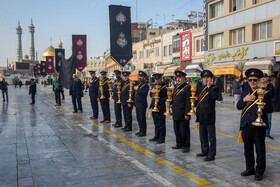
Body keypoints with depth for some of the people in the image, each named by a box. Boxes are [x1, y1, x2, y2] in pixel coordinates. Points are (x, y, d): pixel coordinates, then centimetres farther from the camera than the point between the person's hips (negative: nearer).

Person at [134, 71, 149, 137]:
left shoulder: (146, 85, -10)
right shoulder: (139, 84, 17)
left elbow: (144, 93, -26)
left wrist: (137, 89, -18)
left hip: (142, 105, -9)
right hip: (137, 104, 9)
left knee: (142, 118, -4)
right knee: (138, 118, 13)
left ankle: (143, 132, 4)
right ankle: (141, 130, 24)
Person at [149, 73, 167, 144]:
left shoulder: (164, 87, -9)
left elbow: (167, 97, -13)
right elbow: (151, 96, 18)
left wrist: (160, 100, -24)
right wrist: (151, 92, -3)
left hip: (161, 108, -7)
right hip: (154, 107, 7)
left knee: (161, 124, -1)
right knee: (156, 123, 16)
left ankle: (162, 138, 6)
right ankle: (156, 136, 26)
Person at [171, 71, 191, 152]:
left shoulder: (187, 87, -9)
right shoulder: (176, 87, 16)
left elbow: (188, 102, -14)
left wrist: (187, 114, -18)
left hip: (183, 114, -8)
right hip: (175, 113, 8)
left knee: (184, 130, -1)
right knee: (177, 130, 14)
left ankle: (186, 146, 9)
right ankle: (179, 144, 27)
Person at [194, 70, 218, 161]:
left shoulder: (214, 88, -7)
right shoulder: (201, 89, 15)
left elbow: (215, 97, -28)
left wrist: (209, 86, -22)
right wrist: (194, 101, 1)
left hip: (209, 117, -8)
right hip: (201, 116, 8)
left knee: (211, 136, 0)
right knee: (202, 135, 18)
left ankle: (211, 154, 8)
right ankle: (205, 151, 32)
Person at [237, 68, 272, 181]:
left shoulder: (265, 93, -2)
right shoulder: (245, 92, 13)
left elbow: (270, 109, -2)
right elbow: (238, 106, 8)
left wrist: (264, 107, -23)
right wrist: (244, 100, -10)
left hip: (259, 126, -5)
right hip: (246, 125, 5)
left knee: (260, 150, 3)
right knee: (248, 149, 15)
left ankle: (259, 172, 16)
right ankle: (250, 169, 29)